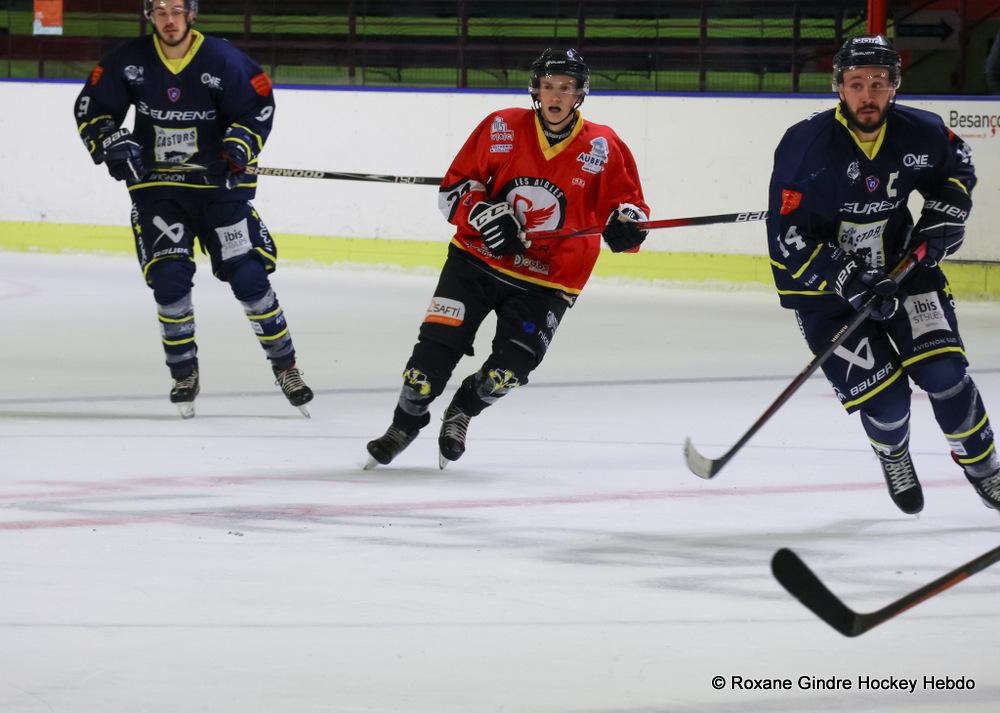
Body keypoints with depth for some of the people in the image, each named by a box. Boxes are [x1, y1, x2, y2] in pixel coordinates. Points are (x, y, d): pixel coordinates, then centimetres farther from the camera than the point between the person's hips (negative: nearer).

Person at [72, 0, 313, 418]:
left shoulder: (223, 60, -11)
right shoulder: (129, 62, -5)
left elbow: (257, 106, -3)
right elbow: (92, 109, 5)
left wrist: (238, 148, -19)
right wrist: (112, 144, -13)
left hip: (219, 183, -1)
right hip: (157, 184, 1)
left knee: (248, 276, -7)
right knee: (169, 279, -12)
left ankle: (285, 367, 8)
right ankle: (184, 374, 5)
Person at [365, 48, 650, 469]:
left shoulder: (603, 149, -7)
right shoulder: (501, 129, -5)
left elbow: (627, 202, -3)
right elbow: (454, 187, 0)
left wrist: (625, 222, -27)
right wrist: (484, 214, -19)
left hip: (546, 283, 0)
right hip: (477, 259, 0)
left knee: (511, 366, -14)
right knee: (437, 346, -9)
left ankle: (462, 412, 19)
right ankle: (406, 423, 17)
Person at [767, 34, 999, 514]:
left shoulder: (919, 133, -12)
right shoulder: (808, 146, -25)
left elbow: (957, 165, 13)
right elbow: (790, 239, -24)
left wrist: (944, 218, -4)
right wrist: (853, 285, -30)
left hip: (900, 263, 3)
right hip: (823, 286, -3)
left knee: (942, 371, -12)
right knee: (885, 397, -11)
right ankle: (892, 456, 25)